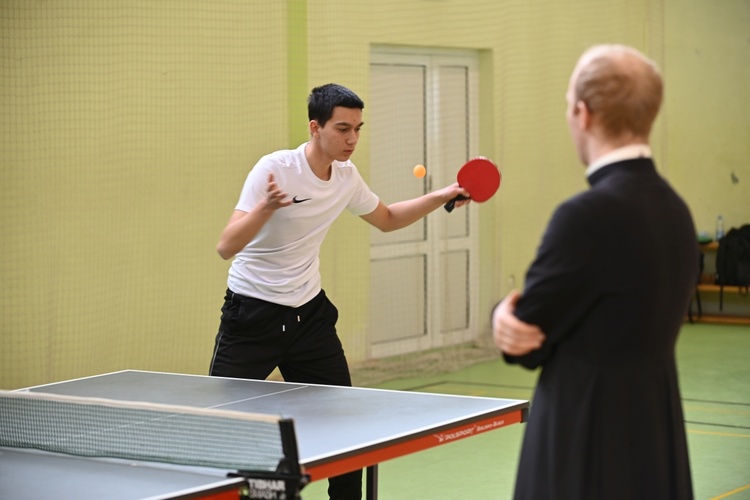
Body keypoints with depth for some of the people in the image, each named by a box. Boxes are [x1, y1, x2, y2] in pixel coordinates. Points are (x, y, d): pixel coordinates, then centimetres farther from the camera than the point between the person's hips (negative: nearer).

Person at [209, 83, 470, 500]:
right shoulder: (275, 168, -20)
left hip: (309, 312, 5)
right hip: (252, 312, -5)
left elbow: (387, 219, 20)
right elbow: (227, 247, -26)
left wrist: (442, 197, 7)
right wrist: (265, 208, -44)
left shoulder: (347, 176, 0)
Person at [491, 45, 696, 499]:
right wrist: (516, 321, -6)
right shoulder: (674, 209, 6)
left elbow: (526, 343, -12)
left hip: (590, 458, -8)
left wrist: (506, 313, 8)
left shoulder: (589, 215, -20)